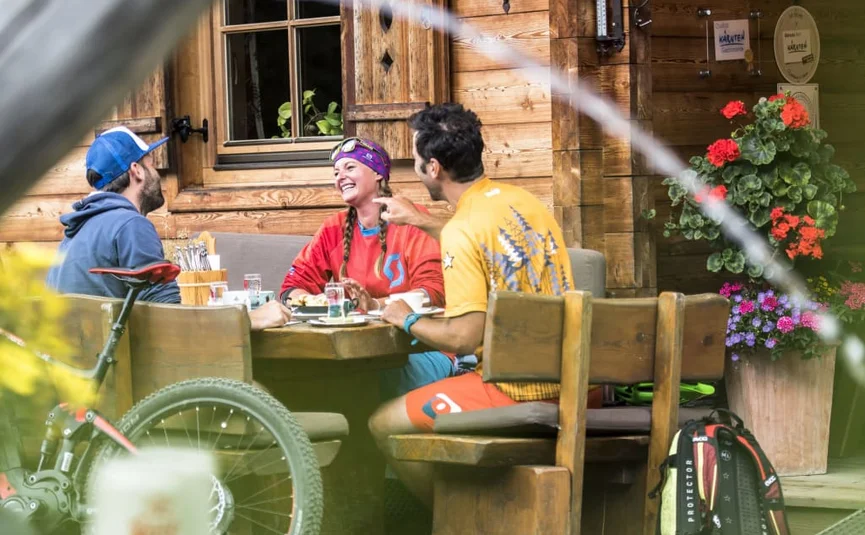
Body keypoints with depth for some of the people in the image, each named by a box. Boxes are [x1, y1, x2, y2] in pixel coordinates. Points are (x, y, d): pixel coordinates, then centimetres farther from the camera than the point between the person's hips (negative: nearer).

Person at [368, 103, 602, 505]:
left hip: (519, 393, -9)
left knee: (384, 424, 2)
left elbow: (463, 338, -19)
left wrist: (407, 320, 0)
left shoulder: (462, 231, -16)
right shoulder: (521, 200, 9)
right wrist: (420, 221, 37)